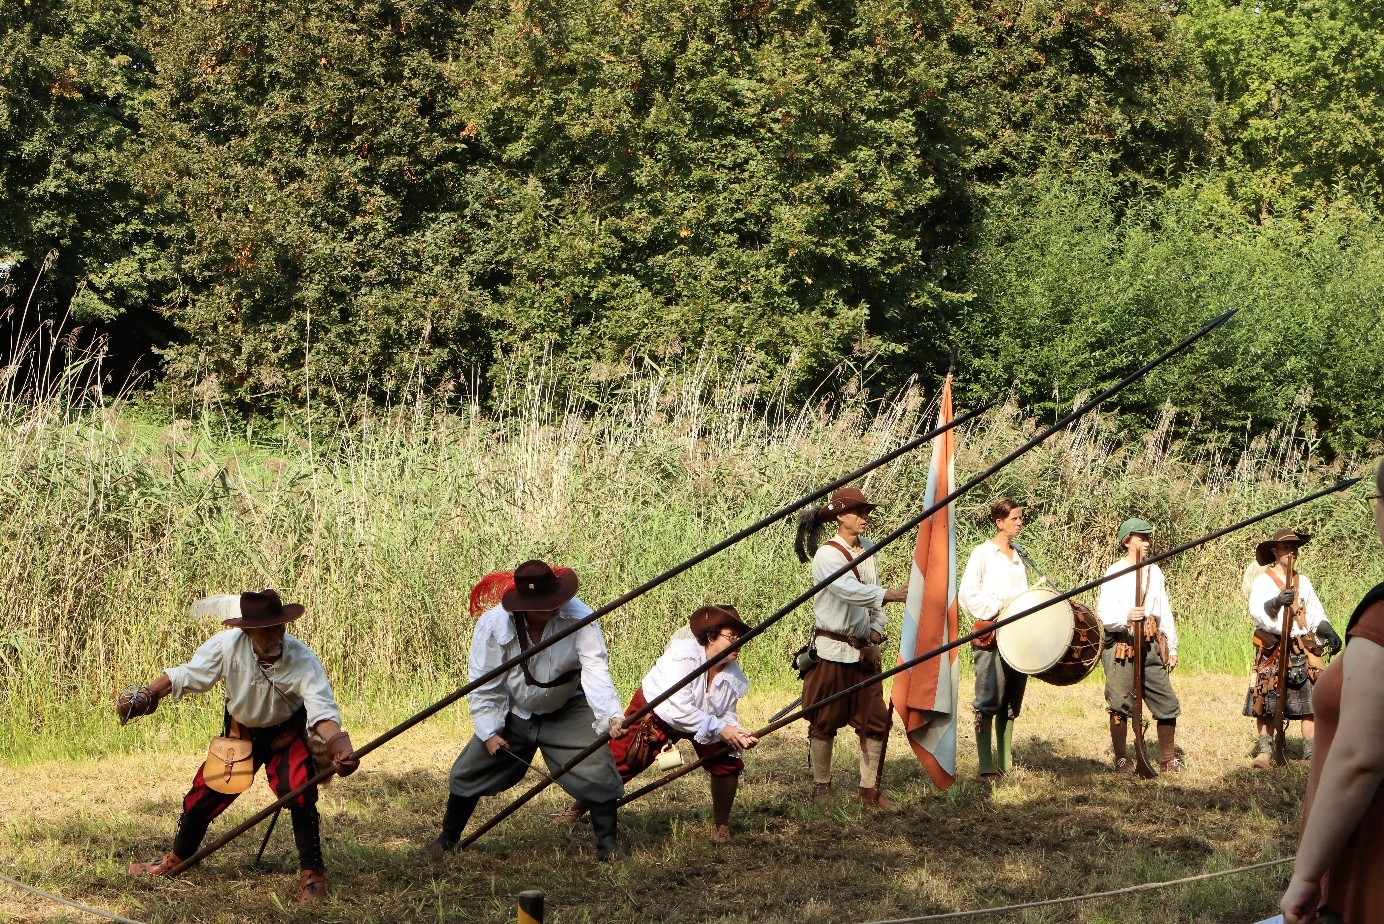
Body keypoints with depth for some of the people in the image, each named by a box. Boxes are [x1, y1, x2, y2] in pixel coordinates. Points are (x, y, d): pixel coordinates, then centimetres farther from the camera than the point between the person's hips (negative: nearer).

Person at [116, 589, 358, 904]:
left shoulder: (303, 661, -33)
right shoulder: (227, 646, -28)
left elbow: (322, 711, -43)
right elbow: (185, 676, -15)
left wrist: (339, 745, -61)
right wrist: (145, 697, -26)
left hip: (286, 736, -2)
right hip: (239, 734, 2)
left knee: (301, 795, -23)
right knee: (204, 796, 8)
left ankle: (312, 874, -4)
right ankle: (176, 858, 36)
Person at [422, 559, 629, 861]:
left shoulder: (579, 618, -29)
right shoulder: (493, 624, -24)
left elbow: (596, 672, -38)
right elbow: (484, 685, -13)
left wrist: (612, 716, -52)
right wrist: (489, 732, -16)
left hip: (568, 712, -2)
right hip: (512, 713, 2)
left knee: (598, 773, -16)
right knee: (467, 773, 5)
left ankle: (607, 843, 4)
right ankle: (448, 839, 29)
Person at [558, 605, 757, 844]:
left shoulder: (733, 675, -18)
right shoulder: (684, 654, -37)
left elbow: (726, 715, -11)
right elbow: (678, 710, -41)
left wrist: (738, 735, -33)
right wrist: (719, 728, -42)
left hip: (704, 719, 5)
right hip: (653, 712, -5)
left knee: (728, 763, -13)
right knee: (619, 763, -5)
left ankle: (720, 824, 7)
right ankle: (578, 809, 19)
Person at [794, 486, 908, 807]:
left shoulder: (866, 549, 10)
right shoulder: (827, 555, -13)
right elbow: (849, 590, -29)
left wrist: (876, 627, 1)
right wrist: (888, 595, -39)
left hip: (864, 649, 7)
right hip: (833, 649, -7)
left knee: (875, 718, 1)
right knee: (826, 720, 2)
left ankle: (870, 789, 7)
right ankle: (821, 788, 14)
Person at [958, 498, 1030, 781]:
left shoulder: (1019, 556, 17)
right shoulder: (983, 553, -3)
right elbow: (967, 595, -9)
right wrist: (999, 608, -16)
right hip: (990, 636, -7)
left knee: (1011, 704, 9)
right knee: (988, 704, -8)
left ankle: (1006, 764, 14)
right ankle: (986, 767, -8)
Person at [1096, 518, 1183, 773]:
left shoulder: (1154, 572, 15)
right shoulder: (1115, 573, -4)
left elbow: (1165, 612, 21)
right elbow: (1103, 613, -11)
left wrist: (1172, 648, 20)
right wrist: (1125, 617, -30)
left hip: (1150, 646, 5)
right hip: (1121, 646, -5)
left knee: (1167, 702, 2)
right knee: (1120, 704, -2)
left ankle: (1168, 758, 14)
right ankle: (1122, 760, 8)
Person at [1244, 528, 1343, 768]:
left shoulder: (1303, 582, 17)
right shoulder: (1263, 581, 1)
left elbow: (1315, 613, 19)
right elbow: (1256, 611, -15)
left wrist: (1328, 631, 1)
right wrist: (1276, 602, -34)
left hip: (1303, 648, 4)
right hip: (1271, 650, -4)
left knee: (1310, 702, -3)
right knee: (1267, 703, -3)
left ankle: (1311, 752, -1)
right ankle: (1264, 751, 4)